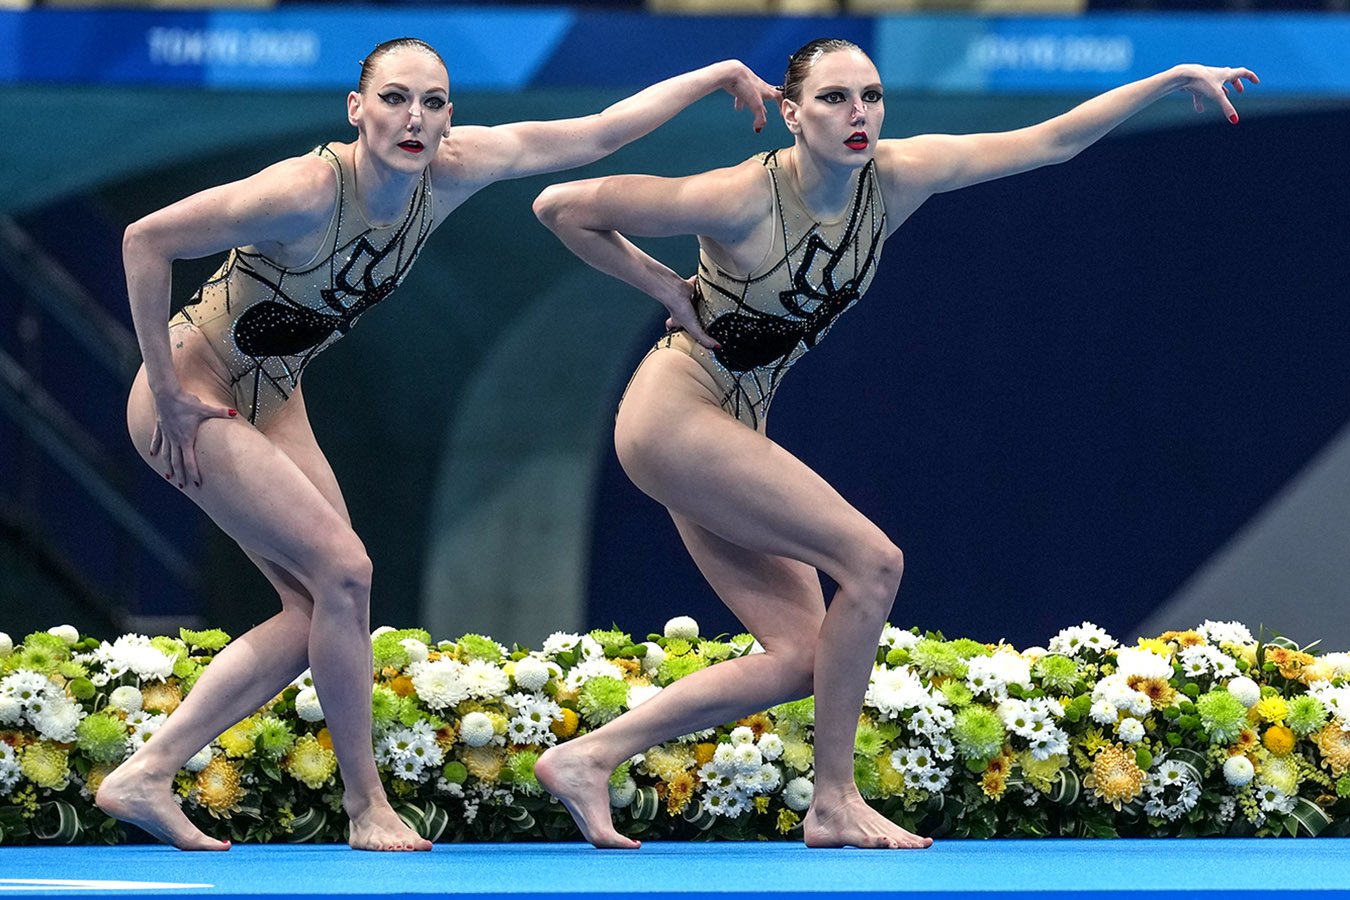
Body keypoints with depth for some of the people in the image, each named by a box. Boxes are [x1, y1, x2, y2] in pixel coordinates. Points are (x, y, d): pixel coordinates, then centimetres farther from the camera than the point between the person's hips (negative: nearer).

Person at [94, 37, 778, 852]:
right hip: (192, 398, -8)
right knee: (342, 571, -14)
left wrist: (718, 76, 0)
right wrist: (167, 395, -24)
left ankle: (144, 778, 6)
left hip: (271, 401, 8)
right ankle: (367, 806, -1)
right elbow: (146, 241, -28)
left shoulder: (450, 172, -13)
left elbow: (595, 135, -2)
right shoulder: (309, 192, -33)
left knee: (318, 611, 2)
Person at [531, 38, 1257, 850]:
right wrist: (661, 285, -12)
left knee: (801, 656, 1)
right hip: (673, 417, -8)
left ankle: (586, 758, 5)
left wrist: (1175, 80, -6)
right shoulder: (742, 200, -23)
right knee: (872, 562, -17)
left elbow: (1048, 142, -3)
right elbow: (561, 207, -16)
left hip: (731, 432, 8)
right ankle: (834, 804, -8)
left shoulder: (897, 178, -6)